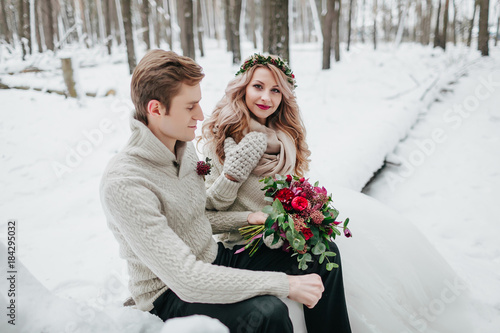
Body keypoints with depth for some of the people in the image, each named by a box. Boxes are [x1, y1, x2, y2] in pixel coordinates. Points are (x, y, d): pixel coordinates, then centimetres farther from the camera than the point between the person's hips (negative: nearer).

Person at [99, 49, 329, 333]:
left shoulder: (185, 148, 1)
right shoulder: (124, 184, -27)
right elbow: (186, 279, -32)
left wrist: (247, 219, -2)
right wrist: (284, 284, -30)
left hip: (215, 260, 8)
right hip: (171, 295, -7)